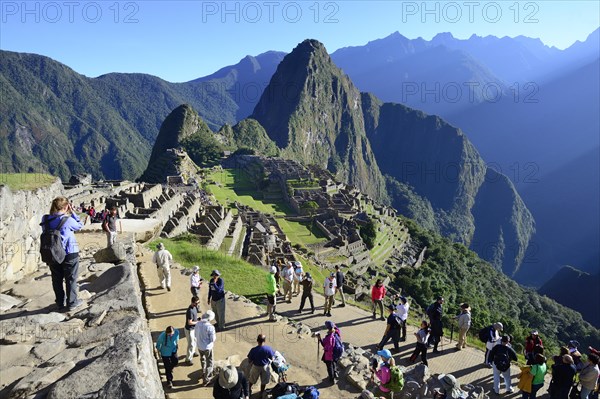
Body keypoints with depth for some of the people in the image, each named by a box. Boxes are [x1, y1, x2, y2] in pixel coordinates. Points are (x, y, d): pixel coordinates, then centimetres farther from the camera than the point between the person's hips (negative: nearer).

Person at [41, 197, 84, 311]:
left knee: (57, 280, 16)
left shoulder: (45, 220, -5)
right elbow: (80, 225, -3)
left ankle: (60, 303, 26)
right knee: (71, 279, 10)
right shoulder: (68, 220, -20)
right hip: (70, 254, -5)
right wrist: (72, 212, -3)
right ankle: (72, 303, 19)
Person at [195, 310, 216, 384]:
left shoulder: (198, 324, -9)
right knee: (209, 363, 14)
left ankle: (203, 373, 47)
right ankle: (206, 378, 22)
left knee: (203, 360, 30)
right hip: (207, 347, -6)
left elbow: (195, 334, 5)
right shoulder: (210, 327, -27)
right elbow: (212, 339, -21)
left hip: (199, 346, 6)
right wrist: (214, 335, -2)